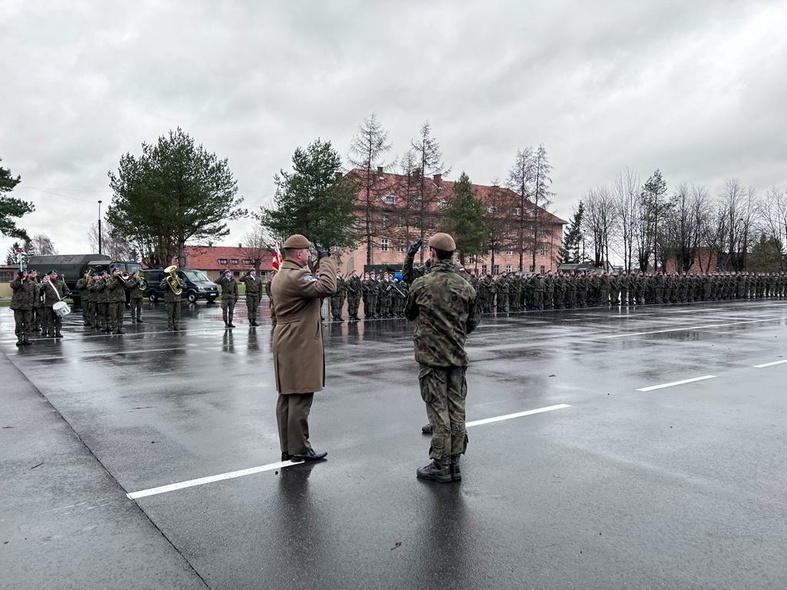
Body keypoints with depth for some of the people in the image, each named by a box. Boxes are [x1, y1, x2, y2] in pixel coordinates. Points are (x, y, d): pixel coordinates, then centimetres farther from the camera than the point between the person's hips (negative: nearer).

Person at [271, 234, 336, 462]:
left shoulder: (280, 276, 16)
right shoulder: (297, 276, -18)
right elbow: (328, 287, -30)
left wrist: (319, 265, 10)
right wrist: (325, 259, -18)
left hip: (285, 344, 11)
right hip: (301, 346, -10)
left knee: (286, 397, 12)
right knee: (301, 398, -3)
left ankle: (287, 448, 20)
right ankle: (299, 449, 4)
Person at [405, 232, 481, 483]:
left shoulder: (422, 284, -11)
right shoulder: (466, 286, 1)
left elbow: (409, 314, 6)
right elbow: (473, 321, 9)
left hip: (431, 357, -4)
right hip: (458, 357, 4)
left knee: (438, 411, 1)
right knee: (456, 409, 11)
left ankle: (441, 466, 8)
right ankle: (454, 463, 19)